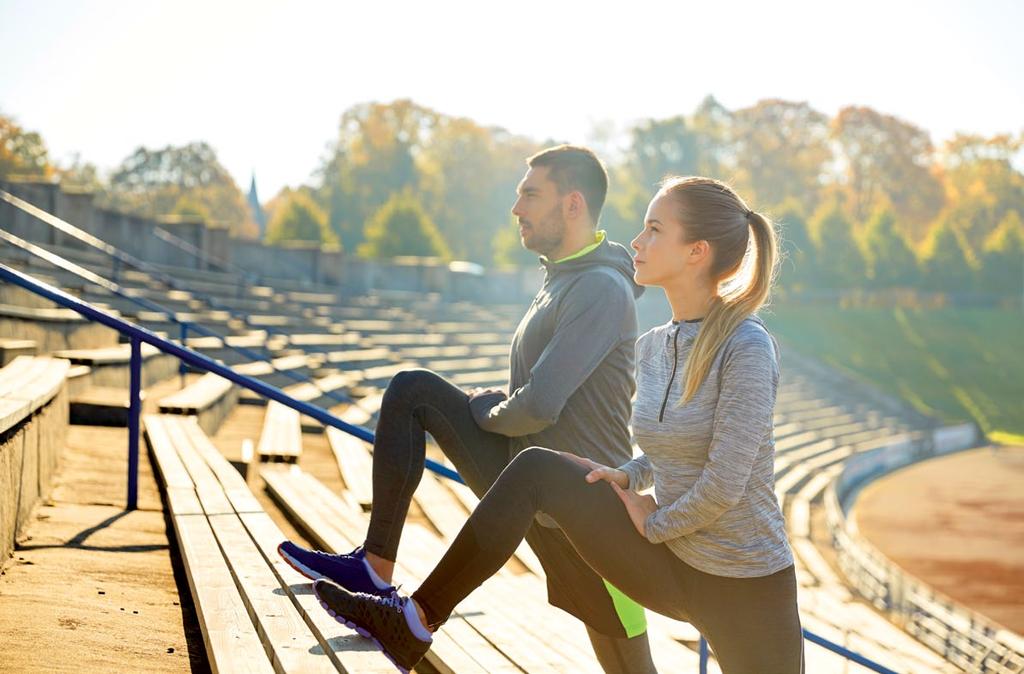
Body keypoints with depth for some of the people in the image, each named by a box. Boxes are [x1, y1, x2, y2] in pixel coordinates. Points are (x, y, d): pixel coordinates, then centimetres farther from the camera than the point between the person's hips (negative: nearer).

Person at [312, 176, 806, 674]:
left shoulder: (745, 347, -19)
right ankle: (416, 620, -1)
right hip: (671, 566, 7)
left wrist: (653, 523, -7)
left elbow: (725, 484, -21)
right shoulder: (651, 347, 5)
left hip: (744, 585, -6)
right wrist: (626, 477, 2)